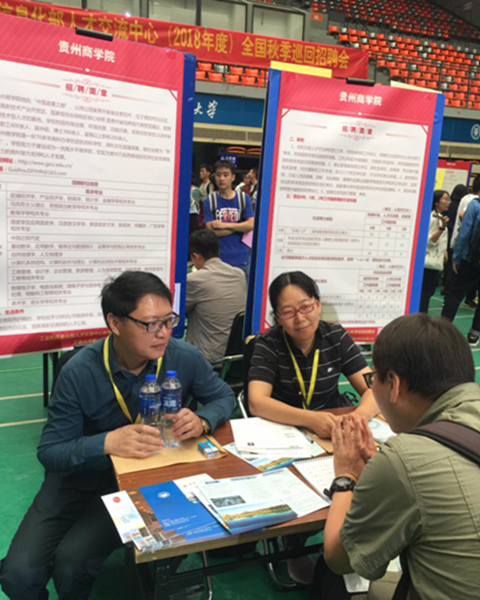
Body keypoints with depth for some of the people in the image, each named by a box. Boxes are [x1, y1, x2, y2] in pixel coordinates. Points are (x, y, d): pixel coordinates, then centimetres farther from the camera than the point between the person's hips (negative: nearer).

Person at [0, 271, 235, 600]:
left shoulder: (186, 358, -18)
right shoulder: (79, 372, -22)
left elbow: (224, 396, -1)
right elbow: (50, 451, -17)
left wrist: (202, 421, -25)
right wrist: (107, 442, -38)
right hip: (82, 473, 1)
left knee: (72, 562, -19)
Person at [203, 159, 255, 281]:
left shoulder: (244, 198, 5)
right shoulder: (209, 201, 0)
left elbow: (251, 225, -4)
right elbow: (211, 231, -8)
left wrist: (225, 225, -10)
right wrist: (239, 227, -6)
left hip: (241, 259, 2)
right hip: (218, 259, -1)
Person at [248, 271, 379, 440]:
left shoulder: (336, 336, -4)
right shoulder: (268, 344, -11)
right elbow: (256, 402, -23)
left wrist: (359, 416, -29)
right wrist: (311, 419, -36)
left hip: (333, 428, 3)